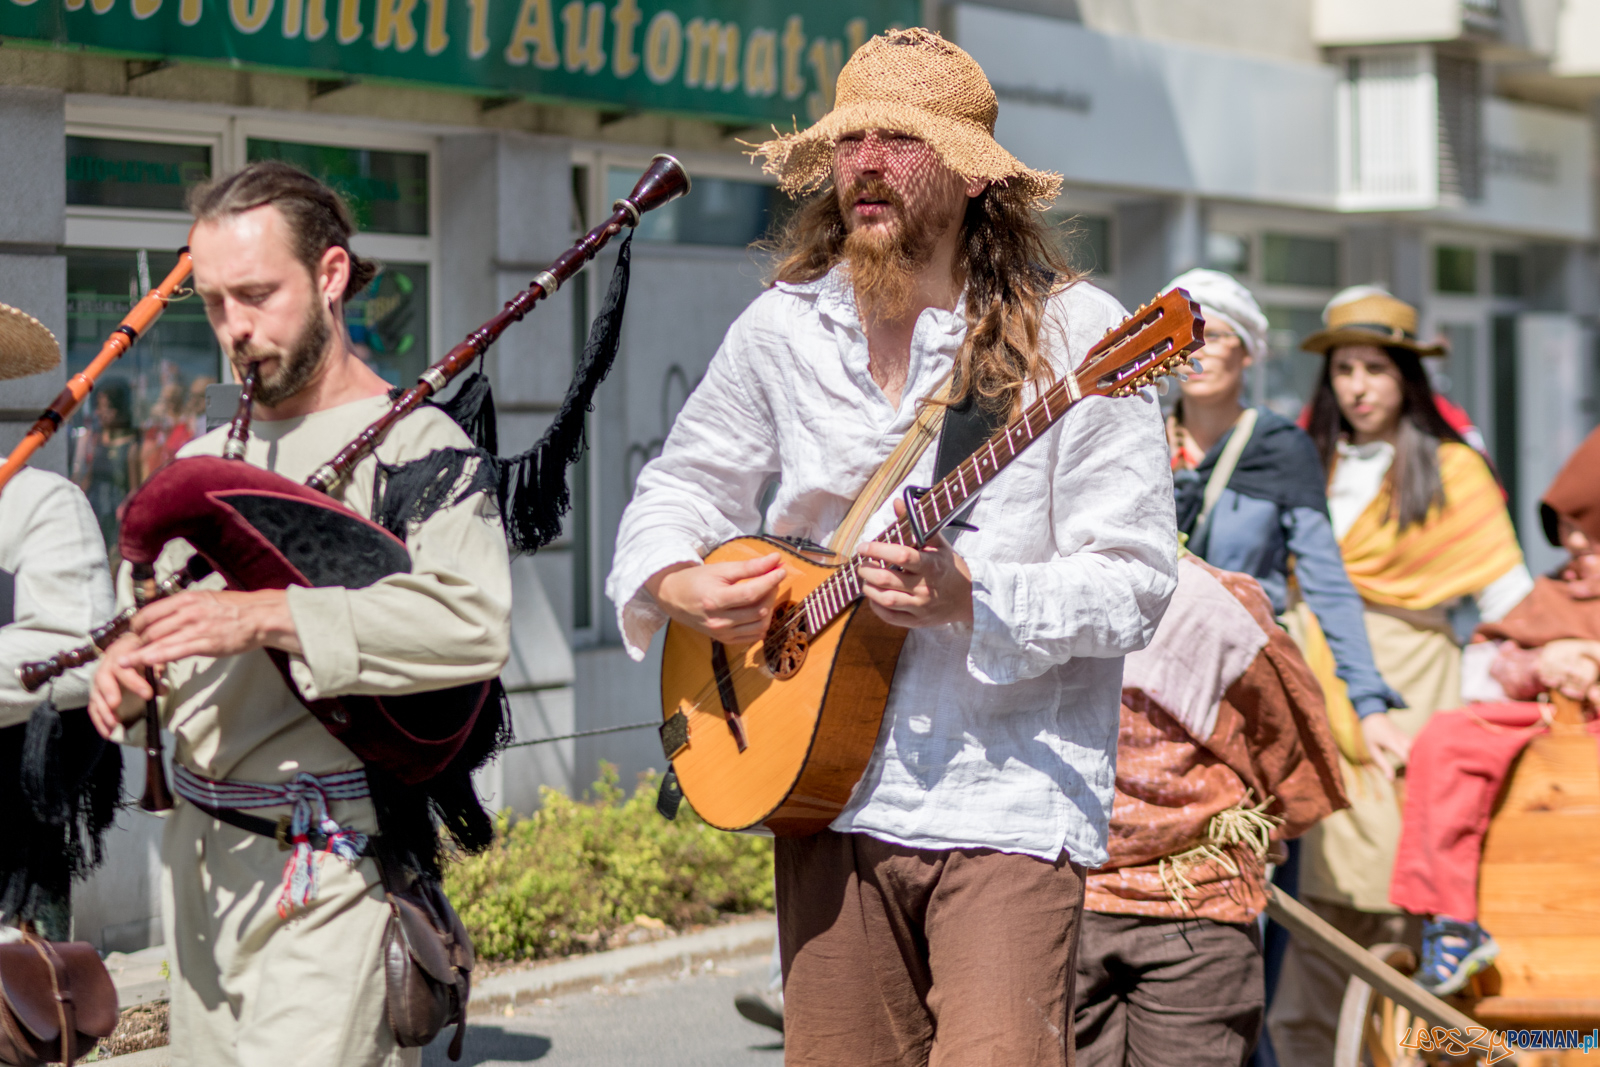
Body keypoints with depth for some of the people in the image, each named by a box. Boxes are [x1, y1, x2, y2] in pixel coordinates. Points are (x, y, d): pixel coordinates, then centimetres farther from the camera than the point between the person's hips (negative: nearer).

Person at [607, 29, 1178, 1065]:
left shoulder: (1073, 335, -7)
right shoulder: (782, 329, 8)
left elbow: (1135, 582, -9)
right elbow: (679, 486, 21)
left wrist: (970, 597, -23)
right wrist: (676, 585, 0)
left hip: (1013, 796, -4)